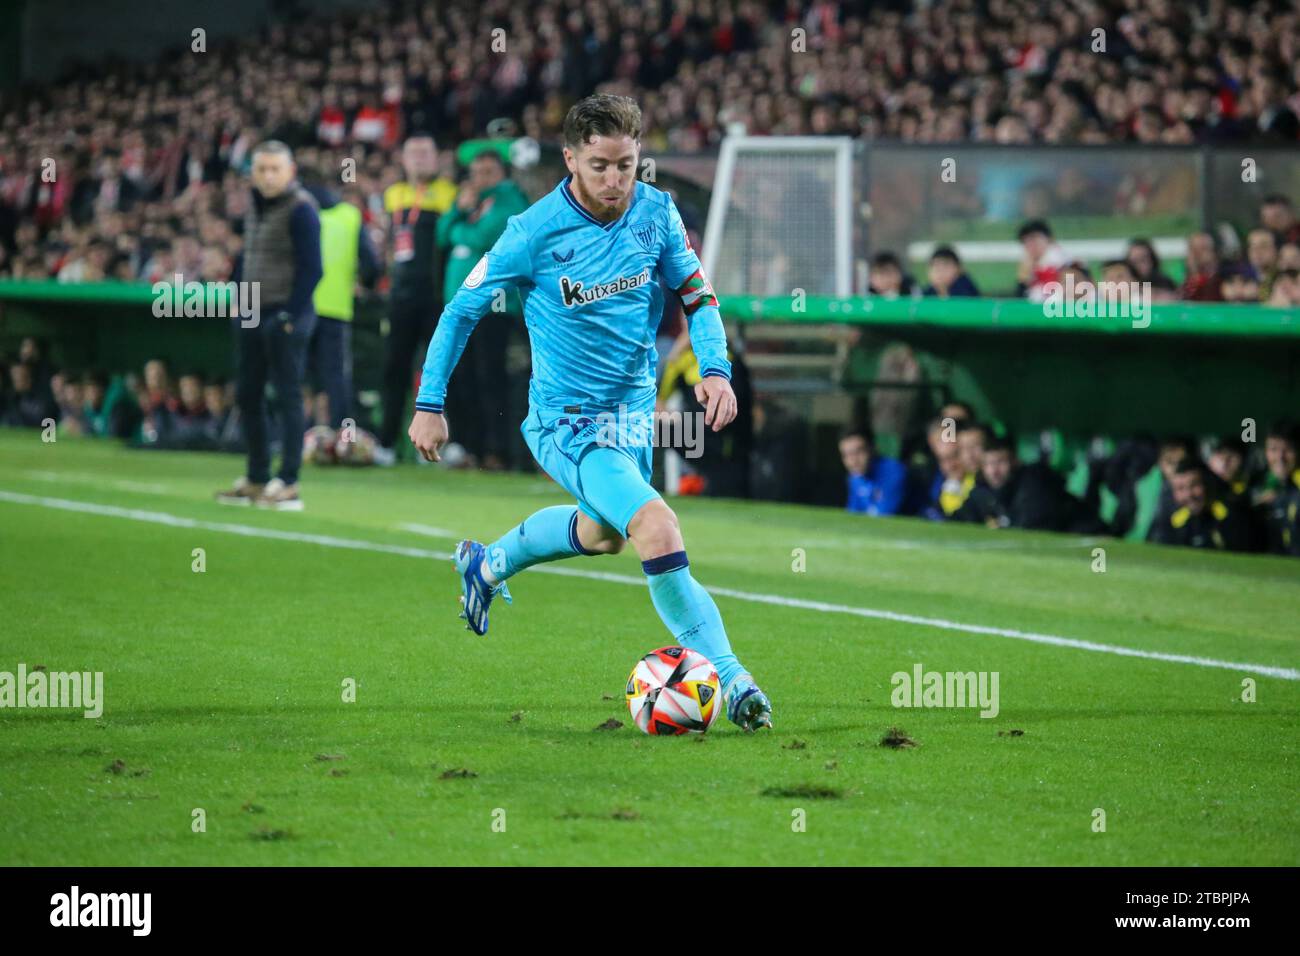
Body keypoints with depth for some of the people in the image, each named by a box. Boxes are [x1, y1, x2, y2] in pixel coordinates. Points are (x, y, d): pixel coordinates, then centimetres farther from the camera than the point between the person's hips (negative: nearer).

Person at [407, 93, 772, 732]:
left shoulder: (657, 213, -7)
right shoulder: (536, 232, -18)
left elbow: (698, 296, 4)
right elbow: (462, 309, -6)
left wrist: (715, 368, -14)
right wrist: (429, 404, -4)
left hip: (634, 409, 7)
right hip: (566, 419, -6)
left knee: (604, 531, 28)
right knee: (656, 527, -26)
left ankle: (488, 564, 54)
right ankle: (729, 679, -21)